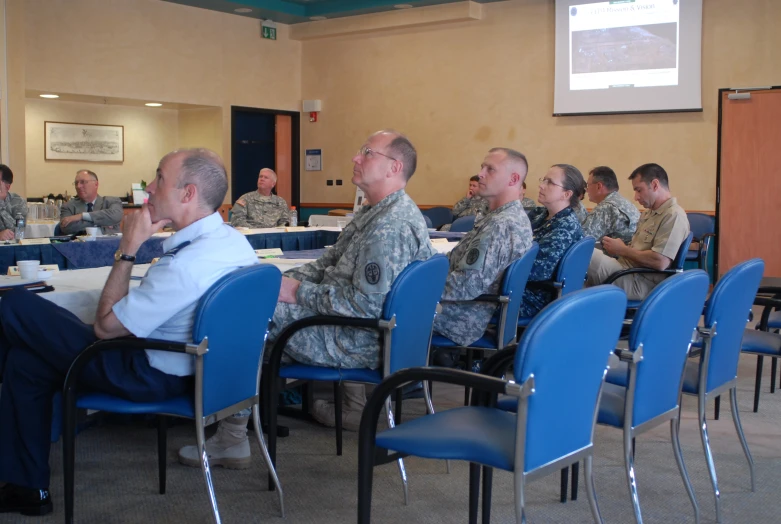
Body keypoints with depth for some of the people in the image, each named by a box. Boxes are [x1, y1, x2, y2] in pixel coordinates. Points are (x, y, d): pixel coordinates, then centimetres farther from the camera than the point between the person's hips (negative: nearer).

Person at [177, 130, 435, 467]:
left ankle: (232, 439, -7)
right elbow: (328, 264, 18)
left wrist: (299, 293, -19)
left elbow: (365, 305, -28)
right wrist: (286, 278, 1)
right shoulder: (375, 212, 13)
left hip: (360, 343, -11)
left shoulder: (391, 226, -23)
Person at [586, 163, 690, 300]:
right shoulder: (648, 213, 19)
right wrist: (618, 247, -1)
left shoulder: (674, 215, -11)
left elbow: (660, 262, -21)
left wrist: (622, 250, -11)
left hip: (641, 283, -10)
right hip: (628, 272, 10)